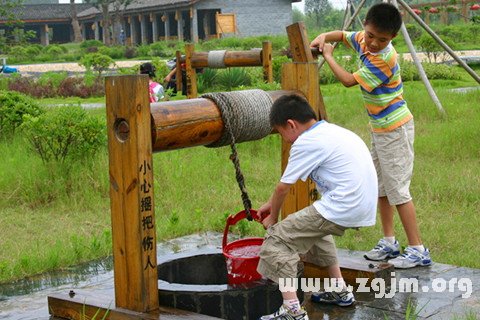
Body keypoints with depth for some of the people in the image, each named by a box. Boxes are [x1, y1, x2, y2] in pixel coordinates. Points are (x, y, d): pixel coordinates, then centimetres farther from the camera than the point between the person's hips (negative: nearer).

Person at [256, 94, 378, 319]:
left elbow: (283, 187, 0)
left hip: (342, 209, -9)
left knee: (277, 239, -3)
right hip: (364, 207, 9)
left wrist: (272, 216, 18)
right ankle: (340, 290, 38)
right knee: (315, 227, 35)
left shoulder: (306, 142, -8)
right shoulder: (330, 131, 20)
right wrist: (270, 204, 32)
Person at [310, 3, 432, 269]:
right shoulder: (363, 40, -1)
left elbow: (349, 81, -20)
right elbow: (342, 35, 17)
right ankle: (389, 242, 25)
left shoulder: (383, 60, -26)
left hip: (394, 129, -9)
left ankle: (418, 250, -1)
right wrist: (323, 37, -4)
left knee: (397, 189, -7)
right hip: (380, 127, 9)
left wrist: (328, 56, -9)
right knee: (381, 186, 15)